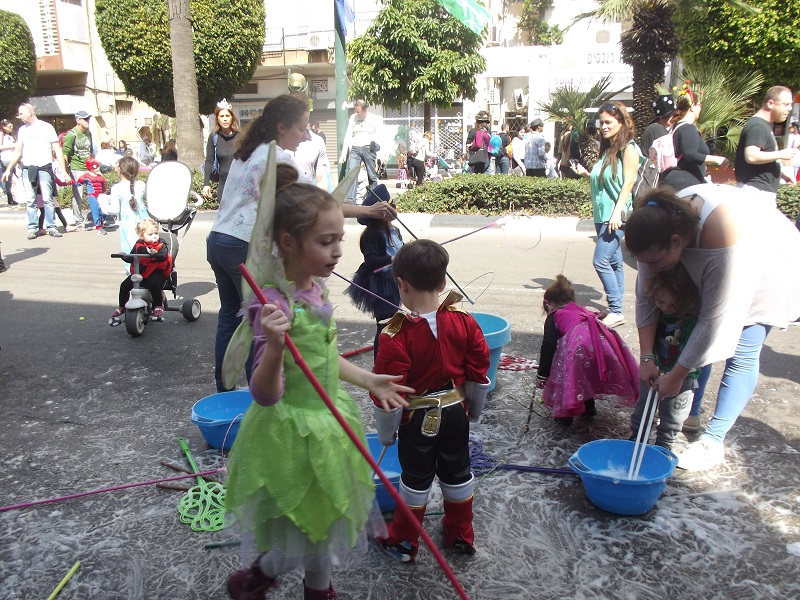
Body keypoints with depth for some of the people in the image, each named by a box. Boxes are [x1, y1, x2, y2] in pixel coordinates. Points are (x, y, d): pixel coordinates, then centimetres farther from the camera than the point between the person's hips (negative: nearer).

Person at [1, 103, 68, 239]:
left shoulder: (46, 127, 2)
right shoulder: (22, 130, 15)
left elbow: (57, 150, 0)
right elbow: (17, 152, 21)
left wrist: (64, 171, -7)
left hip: (44, 168, -4)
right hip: (27, 169, 4)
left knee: (48, 199, -4)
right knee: (30, 201, 1)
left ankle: (51, 227, 3)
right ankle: (33, 227, 5)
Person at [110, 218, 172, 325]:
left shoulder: (161, 245, -5)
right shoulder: (138, 245, 6)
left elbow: (164, 256, -22)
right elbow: (131, 258, 9)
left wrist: (155, 254, -41)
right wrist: (124, 256, -12)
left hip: (155, 273, -5)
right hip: (138, 272, 5)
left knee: (154, 284, -34)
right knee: (124, 285, -3)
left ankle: (158, 306, -14)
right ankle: (121, 307, 18)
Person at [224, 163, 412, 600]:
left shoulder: (316, 289, 0)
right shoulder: (273, 303, -26)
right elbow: (265, 394, -29)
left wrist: (368, 381, 14)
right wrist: (274, 347, -46)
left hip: (327, 421, 8)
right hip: (292, 432, -8)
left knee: (326, 519, 24)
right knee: (304, 534, 11)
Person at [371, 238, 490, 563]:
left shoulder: (396, 336, -26)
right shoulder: (465, 321, -11)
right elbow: (478, 372, -2)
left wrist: (386, 432, -3)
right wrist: (474, 409, 15)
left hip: (418, 419, -4)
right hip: (456, 412, 4)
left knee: (416, 479, 14)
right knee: (457, 473, 21)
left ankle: (404, 542, 32)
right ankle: (461, 536, 40)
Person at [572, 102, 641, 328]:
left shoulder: (628, 149, -9)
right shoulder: (607, 148, 15)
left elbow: (628, 183, -15)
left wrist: (617, 212, -23)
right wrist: (586, 174, 5)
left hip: (617, 216, -8)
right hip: (602, 214, 8)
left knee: (601, 261, -13)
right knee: (614, 262, 11)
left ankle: (616, 311, -5)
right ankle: (615, 309, 18)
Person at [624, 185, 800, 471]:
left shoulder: (723, 236, -44)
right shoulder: (658, 225, -26)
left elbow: (714, 320, -37)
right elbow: (646, 297, -19)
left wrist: (676, 376, -29)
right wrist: (647, 358, -20)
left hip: (765, 271, -6)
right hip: (709, 270, 6)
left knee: (741, 354, -9)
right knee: (696, 343, 3)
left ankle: (712, 442, -1)